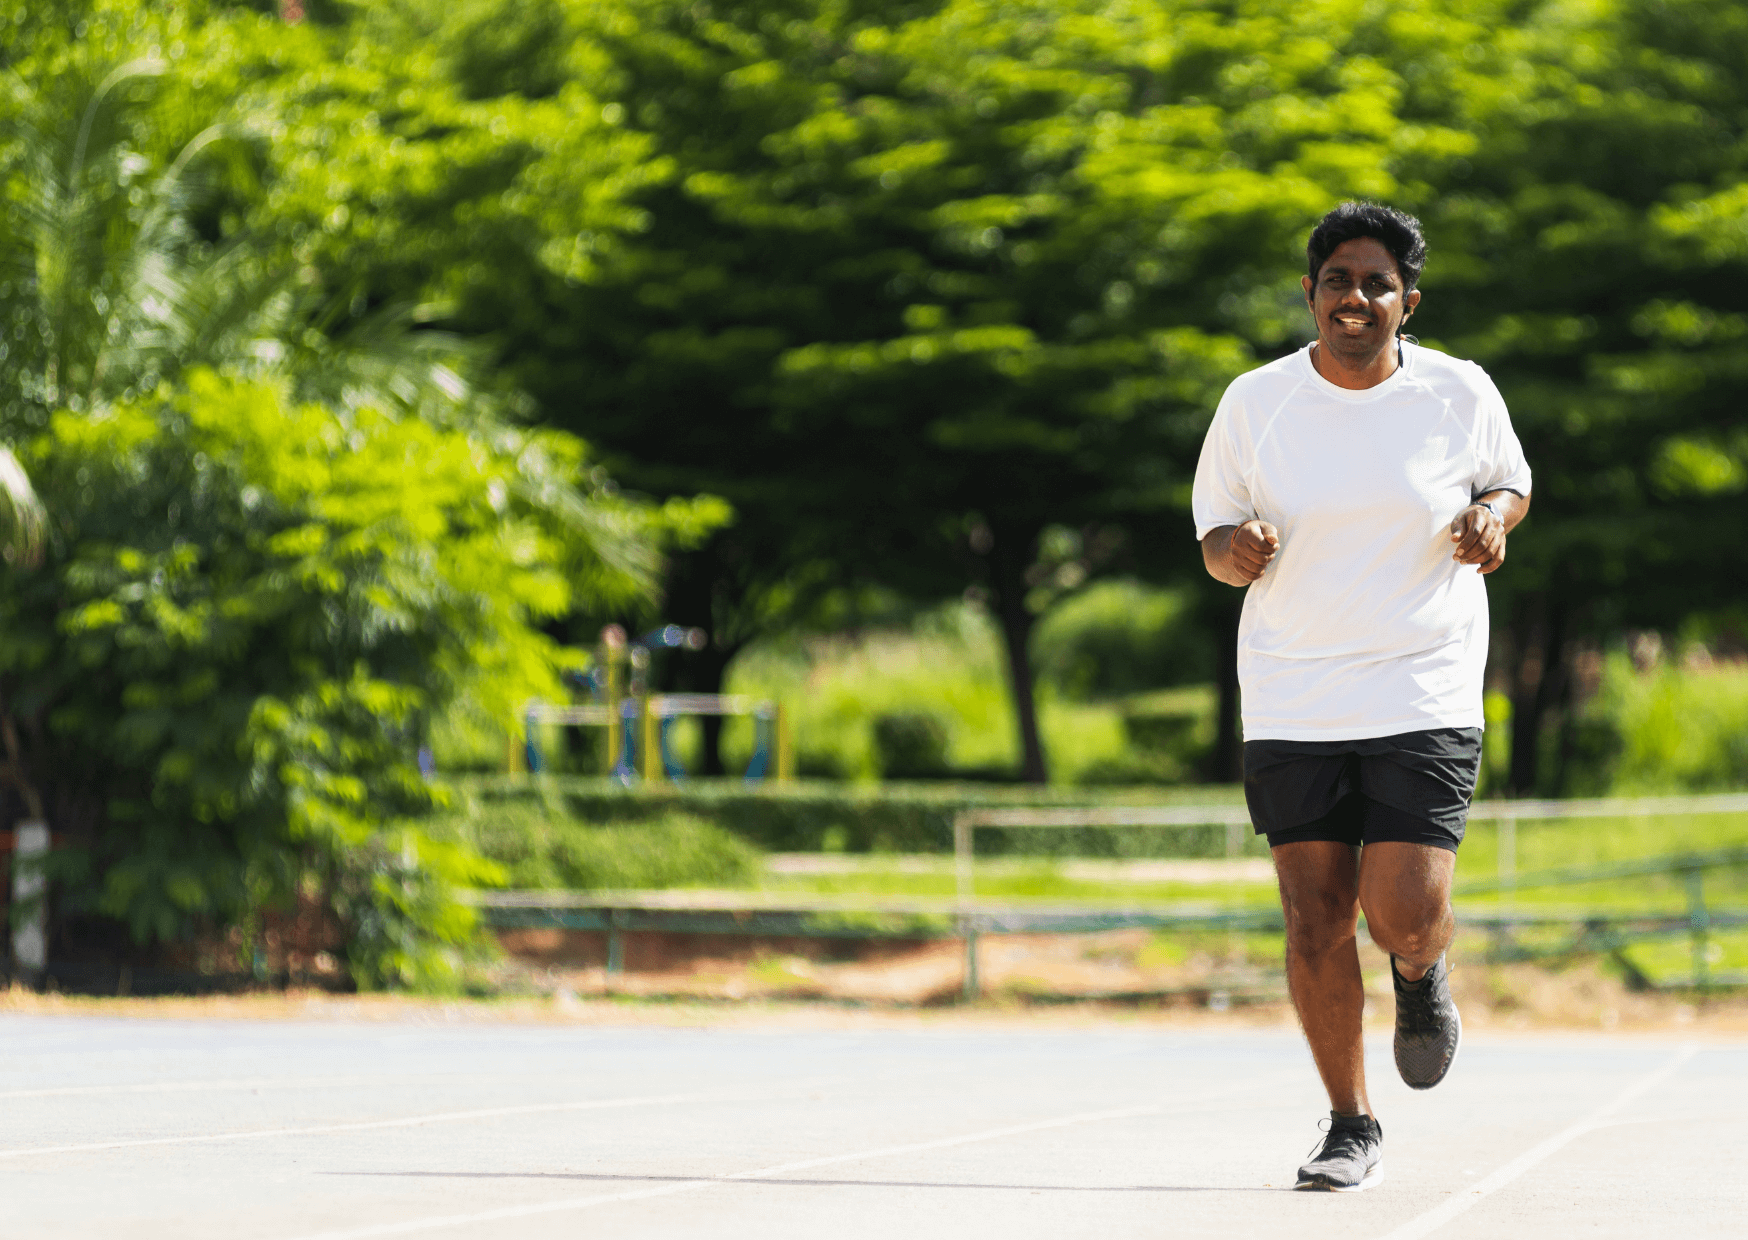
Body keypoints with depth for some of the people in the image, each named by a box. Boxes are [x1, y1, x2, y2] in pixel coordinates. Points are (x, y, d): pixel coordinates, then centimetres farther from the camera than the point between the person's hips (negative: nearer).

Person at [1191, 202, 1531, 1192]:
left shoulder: (1460, 394, -1)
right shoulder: (1255, 403, 0)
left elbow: (1511, 481, 16)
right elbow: (1217, 543, 9)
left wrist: (1494, 516, -7)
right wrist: (1238, 549, -15)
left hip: (1425, 696, -1)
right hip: (1292, 706, 1)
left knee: (1405, 918, -12)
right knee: (1317, 925, -2)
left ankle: (1424, 977, 26)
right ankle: (1352, 1130, 14)